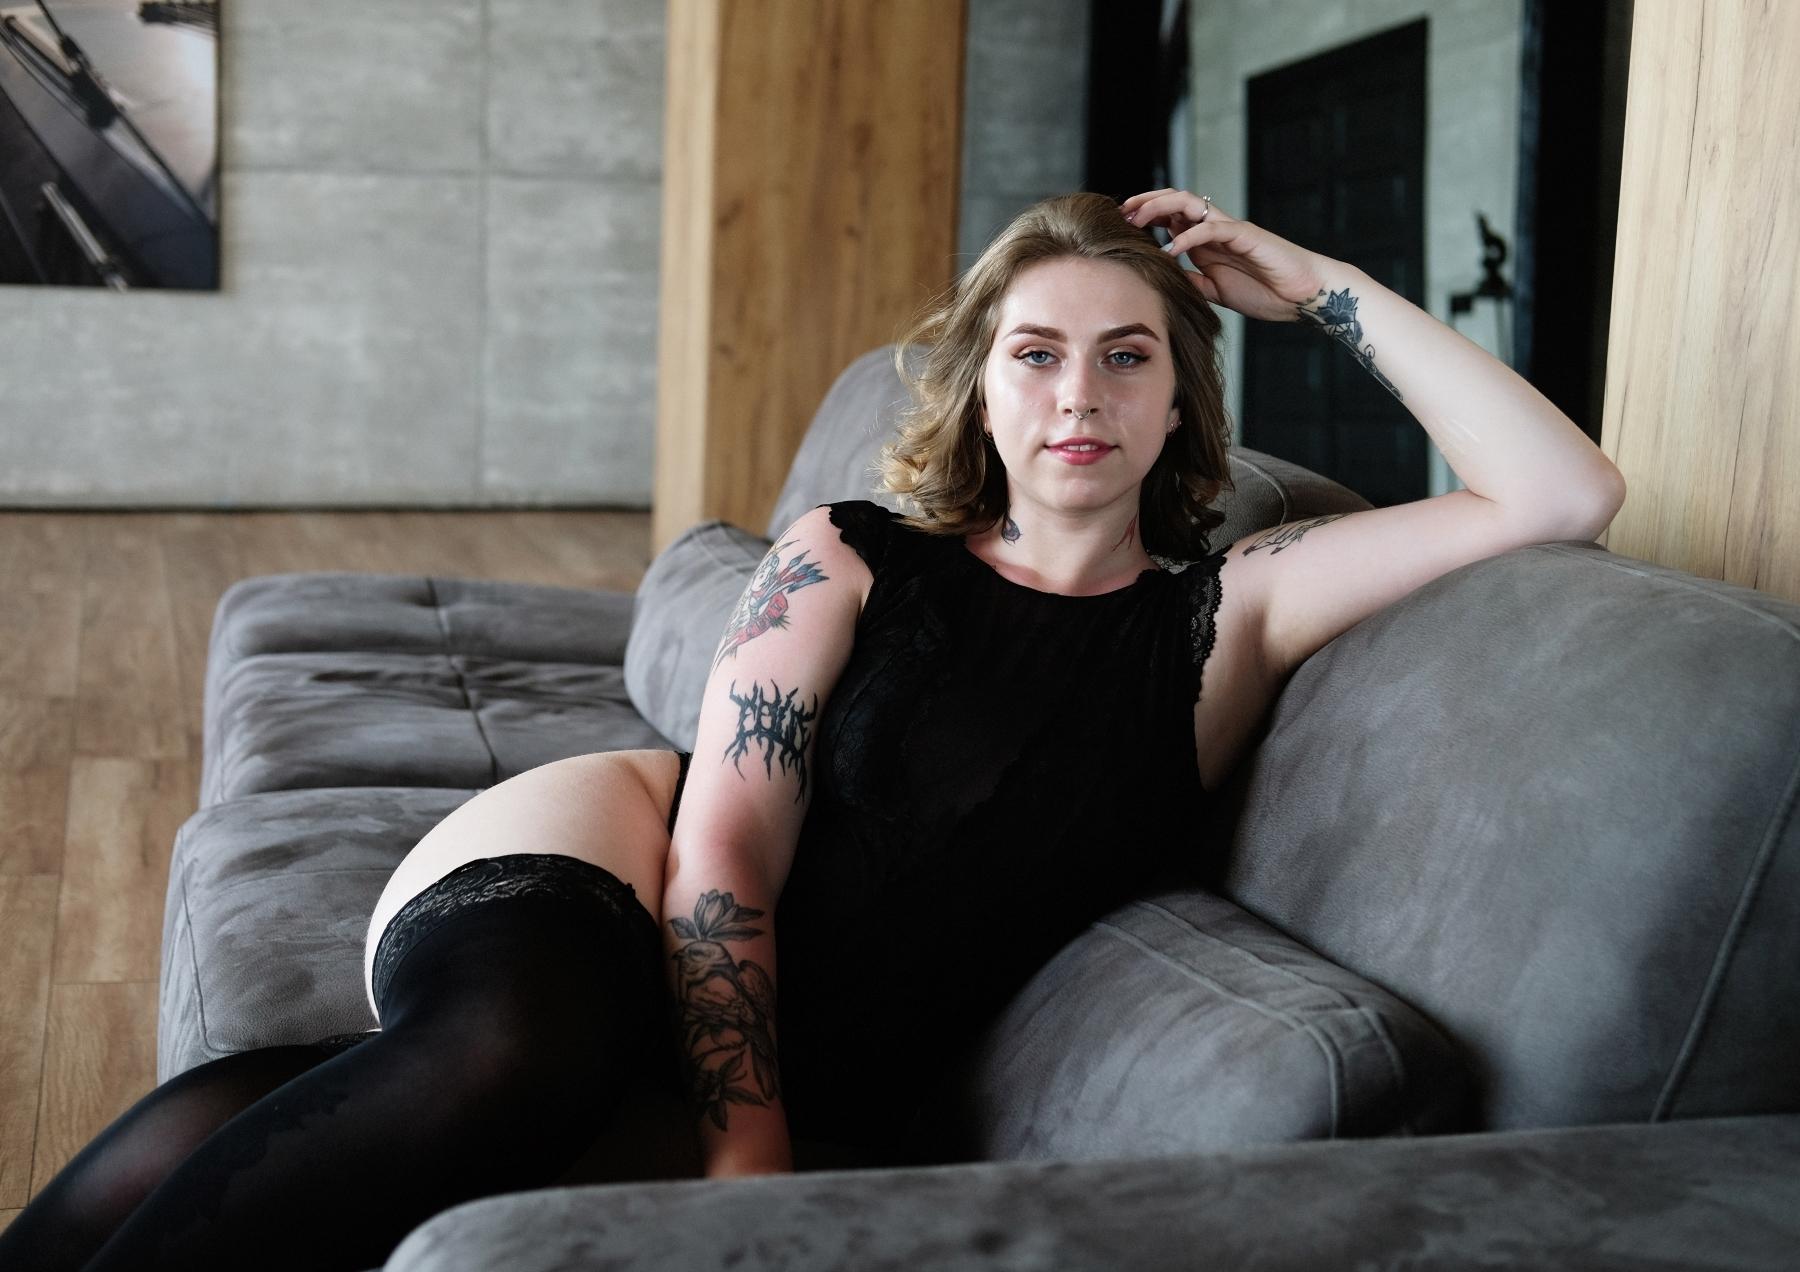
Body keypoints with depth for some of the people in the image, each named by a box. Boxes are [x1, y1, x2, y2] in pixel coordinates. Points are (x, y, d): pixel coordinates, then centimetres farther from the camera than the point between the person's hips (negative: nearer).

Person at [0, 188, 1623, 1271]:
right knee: (511, 1050, -39)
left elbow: (1565, 494, 3)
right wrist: (746, 1140, -18)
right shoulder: (853, 557, 5)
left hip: (817, 1065, 0)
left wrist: (1325, 288, 2)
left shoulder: (1228, 609, 7)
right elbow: (728, 841, -5)